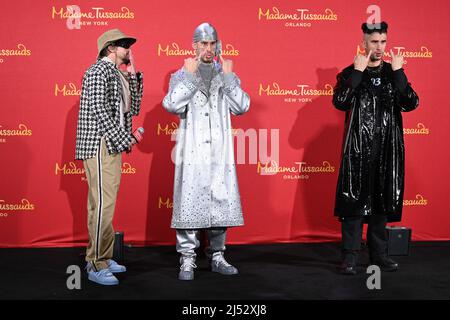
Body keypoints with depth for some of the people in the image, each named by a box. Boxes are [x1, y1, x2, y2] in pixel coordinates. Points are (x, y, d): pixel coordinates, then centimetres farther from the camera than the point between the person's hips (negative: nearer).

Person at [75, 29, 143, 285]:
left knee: (105, 204, 12)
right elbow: (98, 110, -17)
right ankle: (96, 266, -5)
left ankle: (103, 258, 20)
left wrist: (132, 75, 10)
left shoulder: (118, 75, 19)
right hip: (100, 146, -10)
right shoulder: (98, 71, -9)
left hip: (112, 147, 10)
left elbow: (132, 109, 15)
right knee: (103, 204, -11)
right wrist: (124, 138, -15)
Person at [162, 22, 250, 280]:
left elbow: (242, 107, -1)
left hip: (219, 153, 2)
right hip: (192, 152, -2)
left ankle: (217, 257, 17)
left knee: (220, 203, 5)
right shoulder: (181, 75, 7)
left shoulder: (227, 75, 13)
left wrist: (228, 75, -6)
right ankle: (188, 260, 5)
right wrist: (190, 74, -10)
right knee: (190, 204, -4)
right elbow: (172, 105, -11)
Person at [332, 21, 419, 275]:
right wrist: (358, 72, -15)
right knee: (355, 200, -4)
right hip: (358, 147, -3)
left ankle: (379, 253, 19)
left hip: (387, 148, 3)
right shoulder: (350, 73, 3)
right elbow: (340, 102, -15)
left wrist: (398, 72, -10)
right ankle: (350, 256, 2)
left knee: (383, 200, 8)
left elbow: (411, 104, -4)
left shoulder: (394, 73, 10)